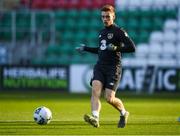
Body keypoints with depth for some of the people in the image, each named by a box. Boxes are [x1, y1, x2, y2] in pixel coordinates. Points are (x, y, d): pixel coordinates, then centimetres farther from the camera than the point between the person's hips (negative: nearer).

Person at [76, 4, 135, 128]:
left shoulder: (119, 31, -5)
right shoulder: (102, 32, 18)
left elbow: (132, 48, -13)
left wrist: (116, 48, -21)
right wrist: (85, 48, 29)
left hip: (113, 68, -6)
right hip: (100, 66, 6)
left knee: (109, 98, -9)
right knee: (95, 90, -19)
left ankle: (123, 113, 20)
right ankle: (95, 118, -33)